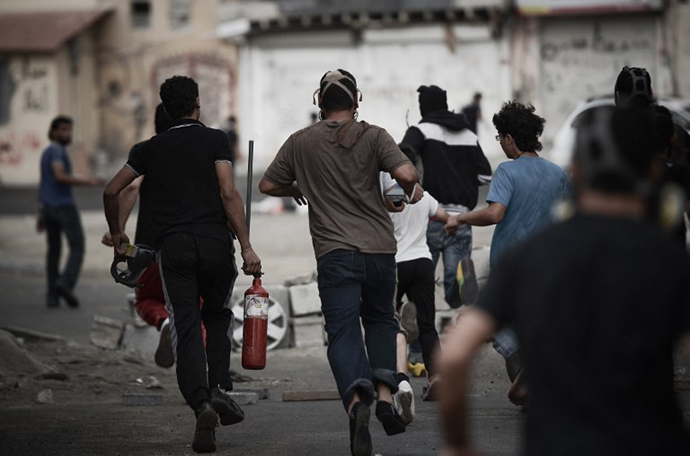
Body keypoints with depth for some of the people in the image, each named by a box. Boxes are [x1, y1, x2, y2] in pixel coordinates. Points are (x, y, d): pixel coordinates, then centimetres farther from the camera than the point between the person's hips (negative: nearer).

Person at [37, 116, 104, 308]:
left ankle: (52, 296, 7)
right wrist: (88, 181, -22)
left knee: (54, 250, 11)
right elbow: (60, 176, -25)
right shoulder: (57, 150, -11)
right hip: (65, 206, -9)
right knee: (77, 247, -5)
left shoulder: (45, 154, 18)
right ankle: (66, 283, -23)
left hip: (48, 206, 9)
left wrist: (42, 213, 22)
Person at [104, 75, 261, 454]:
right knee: (218, 315, 21)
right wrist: (246, 247, -6)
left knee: (185, 327, -2)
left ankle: (201, 403, -21)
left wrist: (117, 234, 31)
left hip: (172, 247, 1)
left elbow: (111, 190, 14)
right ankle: (219, 387, 4)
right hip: (215, 241, -1)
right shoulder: (214, 140, 6)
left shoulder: (151, 148, 15)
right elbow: (228, 193, -5)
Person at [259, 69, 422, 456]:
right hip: (380, 248, 1)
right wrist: (413, 189, 9)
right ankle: (385, 393, 3)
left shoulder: (301, 143, 5)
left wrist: (297, 189, 31)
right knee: (381, 320, 22)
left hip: (335, 253, -1)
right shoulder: (373, 136, 0)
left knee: (343, 333, -3)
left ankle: (356, 399, -31)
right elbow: (406, 173, -13)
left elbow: (268, 185, 11)